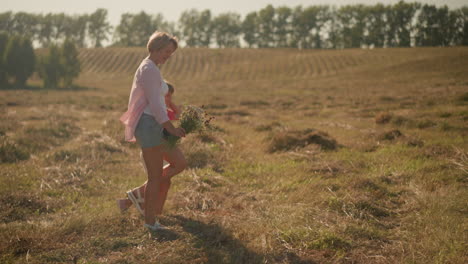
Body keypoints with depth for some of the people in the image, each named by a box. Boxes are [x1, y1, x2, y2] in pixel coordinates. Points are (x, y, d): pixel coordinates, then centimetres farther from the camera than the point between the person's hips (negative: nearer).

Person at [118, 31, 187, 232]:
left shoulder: (150, 69, 18)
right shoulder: (150, 69, -15)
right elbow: (155, 104, -21)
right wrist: (171, 129, -19)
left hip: (153, 127, 10)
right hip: (149, 126, -10)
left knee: (180, 164, 11)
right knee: (156, 177, -2)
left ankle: (138, 194, 14)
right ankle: (150, 221, 11)